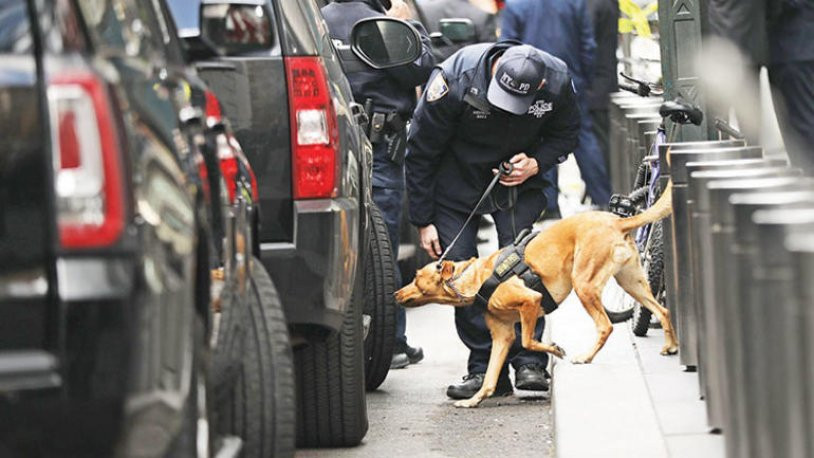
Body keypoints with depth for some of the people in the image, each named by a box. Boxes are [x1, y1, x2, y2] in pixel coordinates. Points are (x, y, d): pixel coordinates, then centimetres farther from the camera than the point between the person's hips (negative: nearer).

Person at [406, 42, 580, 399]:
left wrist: (536, 163, -21)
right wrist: (423, 221, -13)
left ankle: (529, 362, -10)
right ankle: (484, 367, -2)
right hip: (457, 179, -1)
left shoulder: (557, 81, -22)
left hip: (518, 179, 1)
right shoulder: (455, 80, -29)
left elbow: (566, 135, 1)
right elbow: (420, 152, -17)